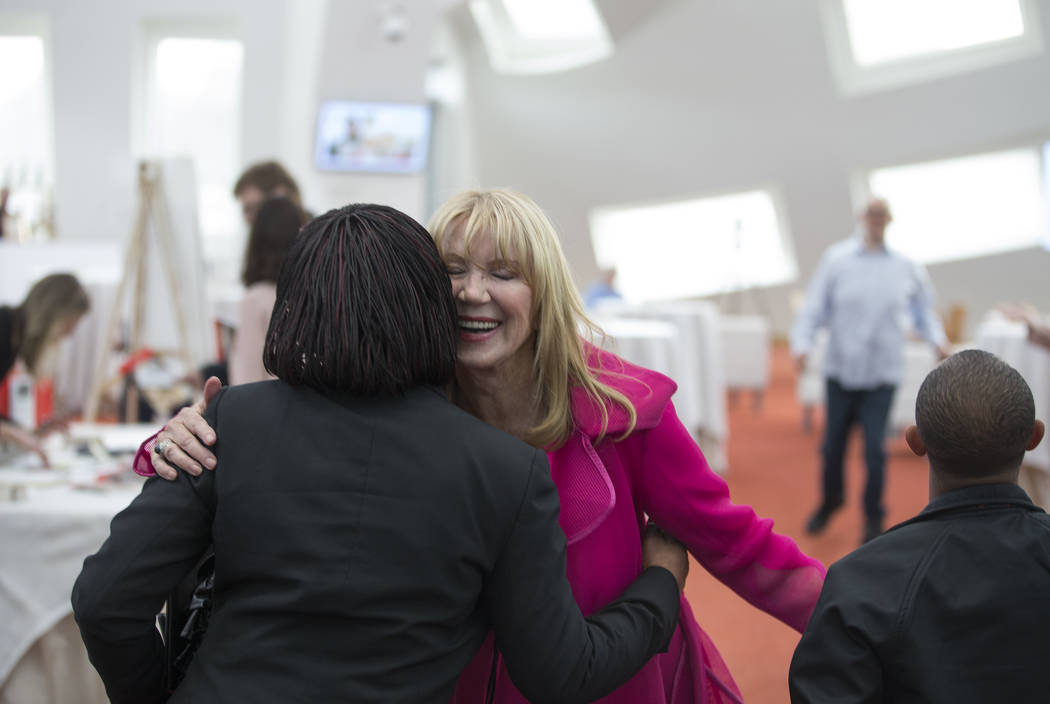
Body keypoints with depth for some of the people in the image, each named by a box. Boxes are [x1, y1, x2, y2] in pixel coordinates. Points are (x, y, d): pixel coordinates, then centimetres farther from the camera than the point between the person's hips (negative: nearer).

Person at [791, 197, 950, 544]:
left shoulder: (906, 266, 2)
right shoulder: (837, 258, -1)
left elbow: (923, 310, 13)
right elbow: (814, 306, -3)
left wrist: (938, 340, -3)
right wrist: (802, 343, -16)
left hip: (882, 373, 0)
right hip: (840, 369, 1)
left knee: (875, 448, -5)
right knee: (833, 444, 11)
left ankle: (873, 516, 14)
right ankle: (830, 501, 37)